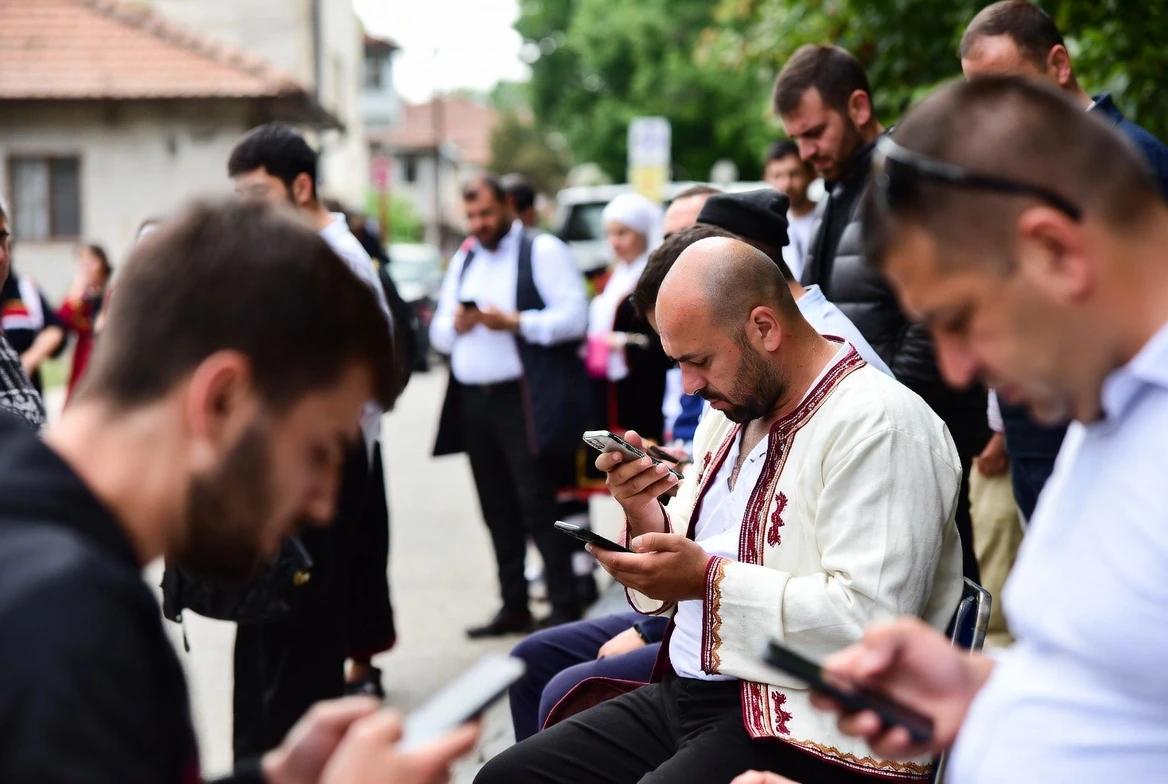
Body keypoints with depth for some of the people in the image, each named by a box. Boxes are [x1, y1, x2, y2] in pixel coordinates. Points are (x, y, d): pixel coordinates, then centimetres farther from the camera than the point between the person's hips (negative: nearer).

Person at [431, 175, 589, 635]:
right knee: (498, 511, 10)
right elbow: (438, 333, 19)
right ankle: (513, 608, 18)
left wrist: (515, 322, -20)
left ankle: (565, 609, -3)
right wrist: (454, 325, -4)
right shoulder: (463, 260, 19)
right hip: (472, 402, 7)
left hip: (522, 401, -7)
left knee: (538, 508, -8)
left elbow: (573, 317, -12)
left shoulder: (542, 251, -2)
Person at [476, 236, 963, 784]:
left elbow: (870, 618, -24)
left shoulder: (877, 425, -16)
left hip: (802, 734, -9)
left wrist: (711, 577, -22)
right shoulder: (732, 411, 14)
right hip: (686, 695, 9)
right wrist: (647, 518, -2)